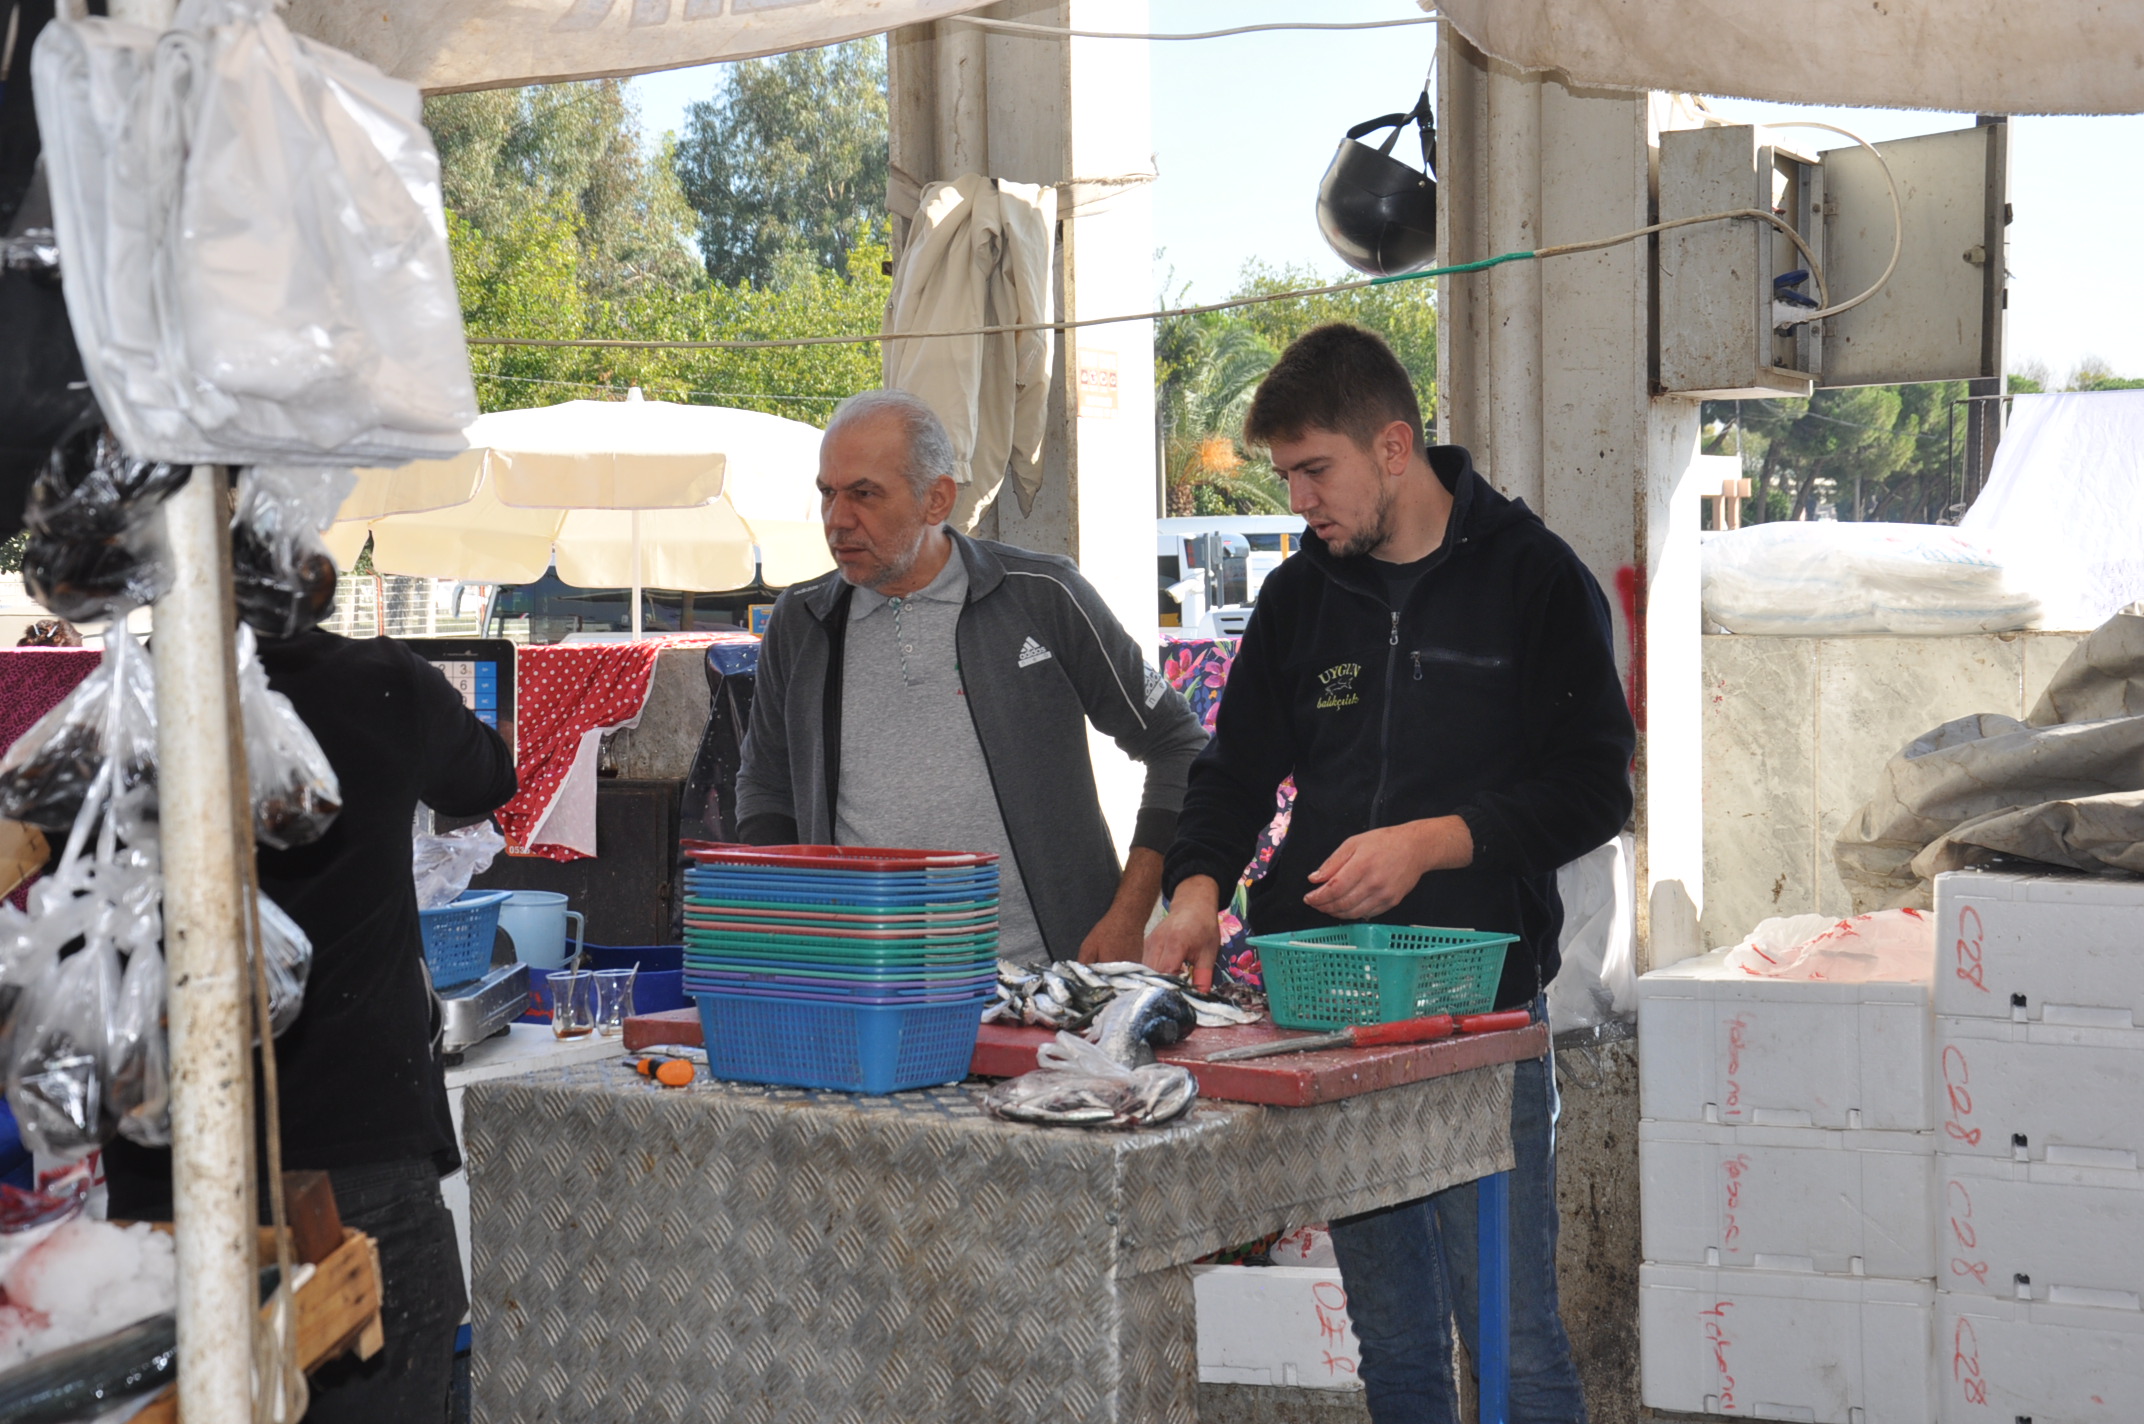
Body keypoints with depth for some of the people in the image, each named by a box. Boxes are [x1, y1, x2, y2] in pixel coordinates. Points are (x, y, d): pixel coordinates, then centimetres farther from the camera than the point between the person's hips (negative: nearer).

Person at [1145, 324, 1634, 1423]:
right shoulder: (1300, 597, 12)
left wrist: (1429, 843, -16)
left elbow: (1594, 789, -5)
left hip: (1481, 1002, -4)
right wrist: (1198, 887, -3)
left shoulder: (1534, 578, -2)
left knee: (1510, 1335, -4)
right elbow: (1234, 775, 16)